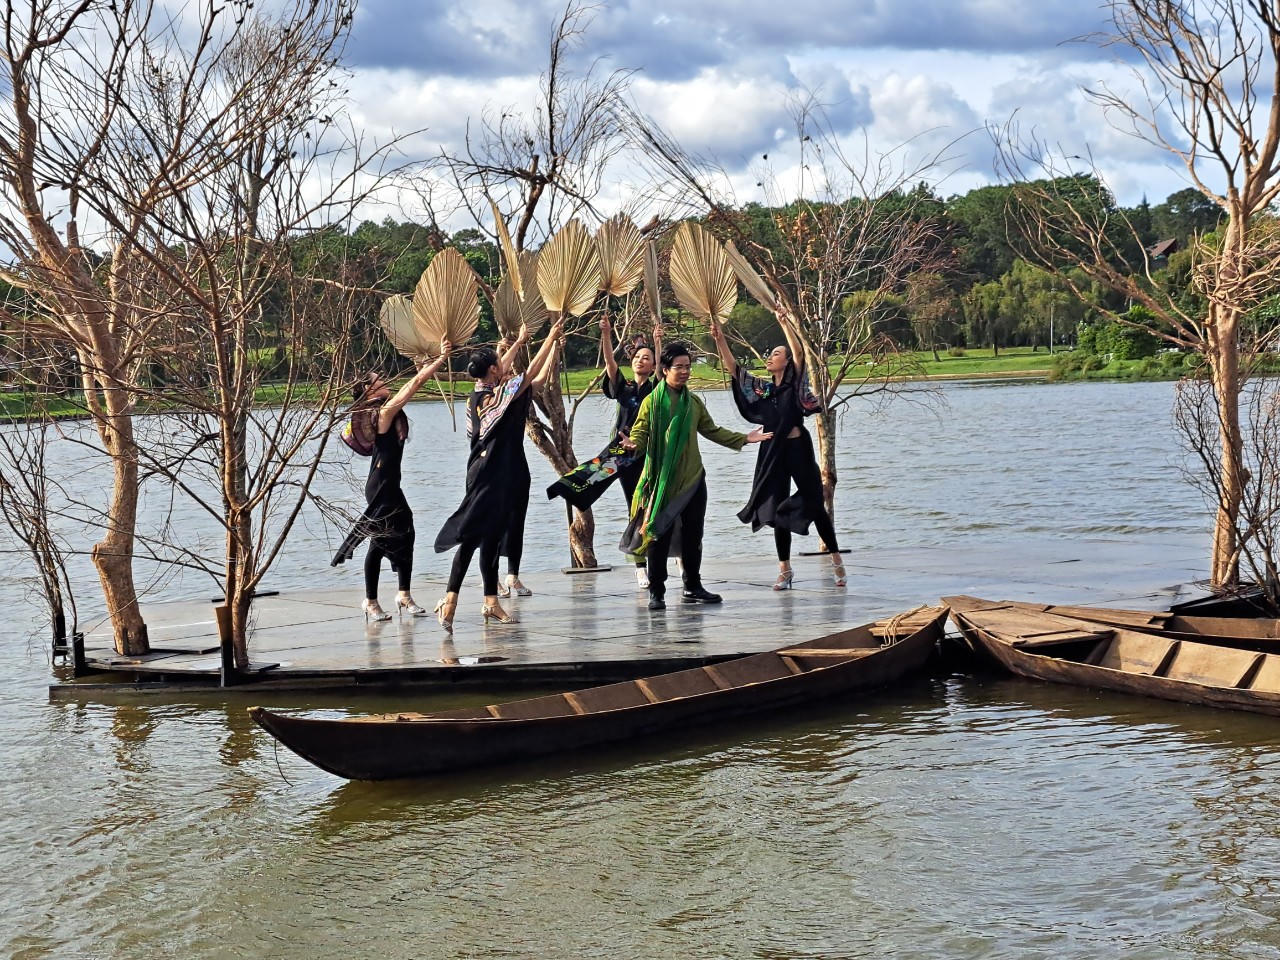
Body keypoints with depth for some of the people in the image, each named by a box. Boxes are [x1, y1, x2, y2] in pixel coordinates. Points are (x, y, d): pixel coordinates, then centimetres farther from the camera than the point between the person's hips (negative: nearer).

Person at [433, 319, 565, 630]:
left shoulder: (479, 397, 9)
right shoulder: (502, 395, -12)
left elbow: (498, 373, 26)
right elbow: (533, 373, -8)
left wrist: (519, 342, 36)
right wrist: (551, 338, 1)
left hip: (483, 473, 8)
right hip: (492, 476, -8)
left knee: (491, 536, 9)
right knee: (472, 536, -11)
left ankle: (491, 602, 11)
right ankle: (450, 599, -14)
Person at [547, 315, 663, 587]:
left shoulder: (656, 387, 7)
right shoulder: (623, 387, 9)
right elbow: (610, 362, -4)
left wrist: (659, 342, -24)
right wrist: (606, 335, -19)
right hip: (624, 451, 2)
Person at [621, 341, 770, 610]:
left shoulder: (694, 402, 12)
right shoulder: (652, 401, -3)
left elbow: (712, 431, 18)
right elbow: (641, 432, -9)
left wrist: (743, 438, 14)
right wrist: (634, 443, -32)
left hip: (692, 479, 5)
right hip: (662, 480, -5)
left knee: (693, 536, 9)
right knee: (659, 537, -5)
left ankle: (692, 587, 20)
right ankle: (656, 593, 1)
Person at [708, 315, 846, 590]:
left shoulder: (796, 383, -1)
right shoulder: (763, 388, 12)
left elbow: (799, 352, -16)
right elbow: (732, 367, 10)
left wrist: (785, 322, -21)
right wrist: (720, 339, 1)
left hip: (797, 448, -5)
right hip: (772, 452, 5)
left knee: (814, 504, 0)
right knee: (777, 508, 5)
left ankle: (836, 560, 10)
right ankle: (784, 570, 10)